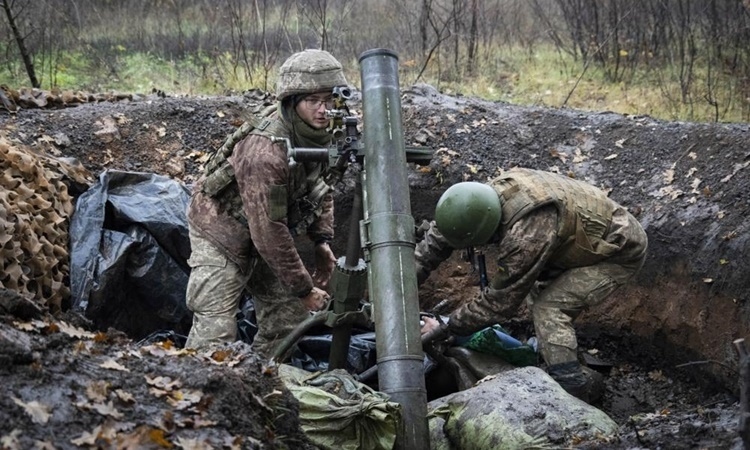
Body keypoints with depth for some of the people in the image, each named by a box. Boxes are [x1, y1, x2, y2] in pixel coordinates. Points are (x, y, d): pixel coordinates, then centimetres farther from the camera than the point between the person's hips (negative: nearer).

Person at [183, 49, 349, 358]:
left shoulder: (317, 132, -10)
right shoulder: (265, 152, -36)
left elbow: (319, 186, 9)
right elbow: (269, 231, -33)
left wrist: (323, 240, -3)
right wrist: (304, 288, -25)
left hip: (263, 236, 8)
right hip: (222, 235, -8)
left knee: (290, 312, 8)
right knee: (216, 333, -14)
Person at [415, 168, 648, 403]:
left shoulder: (527, 235, -38)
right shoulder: (490, 192, -14)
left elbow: (500, 301, -27)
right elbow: (437, 236, -2)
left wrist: (448, 327, -17)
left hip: (622, 251, -9)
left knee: (549, 309, -16)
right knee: (537, 292, 14)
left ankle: (571, 384, -8)